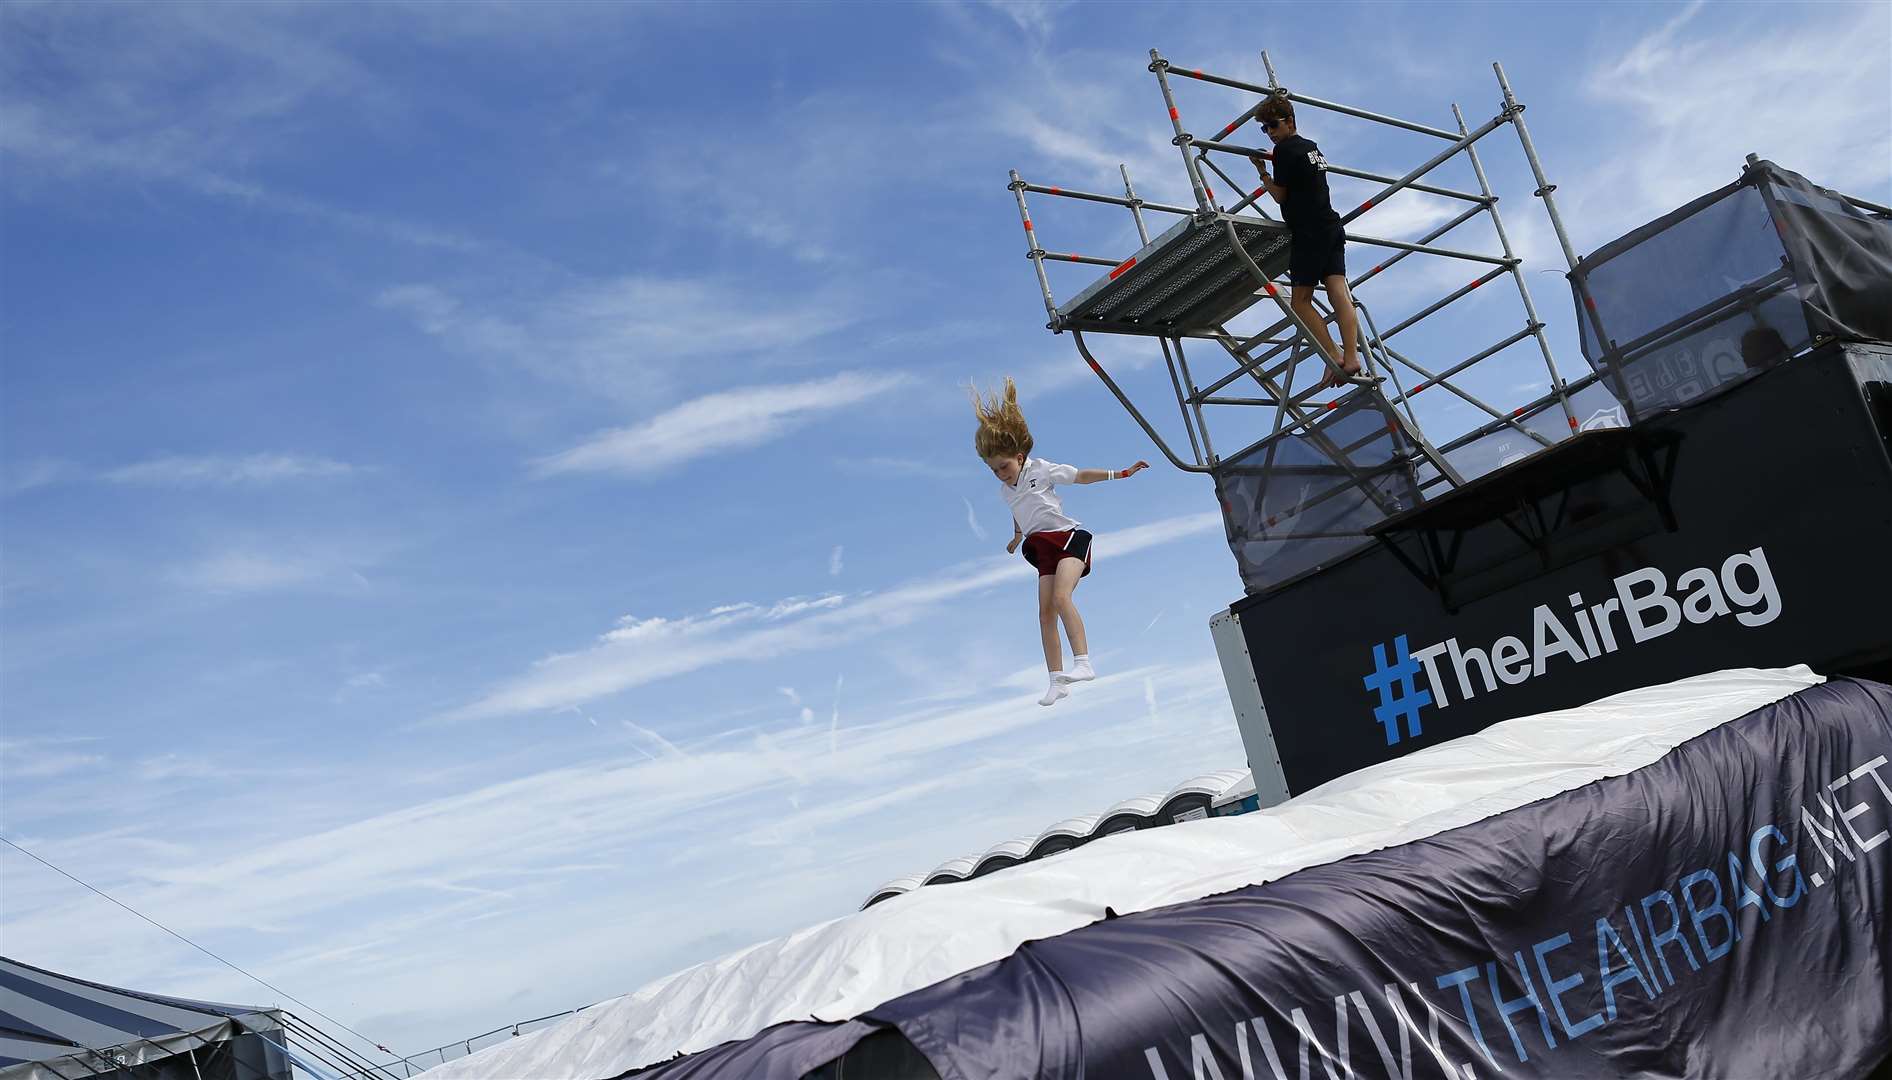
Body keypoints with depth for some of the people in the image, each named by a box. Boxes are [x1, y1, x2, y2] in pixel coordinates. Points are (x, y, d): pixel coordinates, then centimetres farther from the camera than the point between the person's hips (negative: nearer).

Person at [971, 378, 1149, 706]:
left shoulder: (1041, 469, -5)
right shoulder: (1005, 490, 14)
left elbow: (1081, 476, 0)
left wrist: (1121, 473, -2)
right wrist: (1017, 538, 51)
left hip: (1068, 537, -7)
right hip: (1043, 549, 7)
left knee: (1061, 596, -28)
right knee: (1045, 612, -3)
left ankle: (1083, 663, -35)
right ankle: (1056, 680, -1)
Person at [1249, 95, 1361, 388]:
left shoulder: (1284, 149, -4)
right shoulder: (1312, 147, 21)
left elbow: (1279, 195, 0)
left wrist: (1261, 171, 12)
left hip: (1308, 232, -8)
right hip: (1332, 228, 8)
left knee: (1301, 301, -3)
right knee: (1339, 293, -4)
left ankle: (1334, 355, -15)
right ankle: (1351, 357, -16)